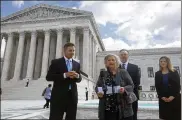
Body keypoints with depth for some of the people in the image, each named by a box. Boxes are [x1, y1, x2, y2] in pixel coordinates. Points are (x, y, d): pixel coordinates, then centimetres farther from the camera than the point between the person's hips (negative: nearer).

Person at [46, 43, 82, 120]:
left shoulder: (77, 64, 13)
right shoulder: (55, 62, 1)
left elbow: (79, 79, 14)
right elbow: (48, 77, -7)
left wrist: (77, 76, -11)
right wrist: (65, 75, -18)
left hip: (72, 96, 4)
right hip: (59, 95, -4)